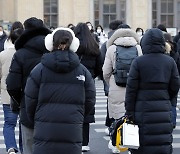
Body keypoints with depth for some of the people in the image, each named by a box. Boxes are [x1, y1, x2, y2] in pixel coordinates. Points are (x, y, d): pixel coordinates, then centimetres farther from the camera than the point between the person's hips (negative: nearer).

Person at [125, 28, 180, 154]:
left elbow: (131, 89, -7)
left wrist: (129, 111, -2)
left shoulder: (138, 62, -8)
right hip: (164, 109, 3)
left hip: (143, 109, -2)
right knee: (164, 143, 8)